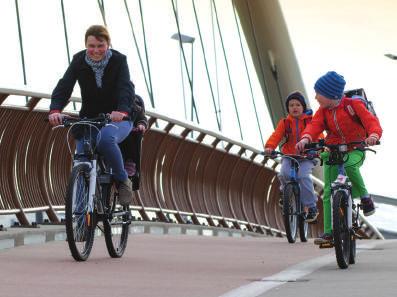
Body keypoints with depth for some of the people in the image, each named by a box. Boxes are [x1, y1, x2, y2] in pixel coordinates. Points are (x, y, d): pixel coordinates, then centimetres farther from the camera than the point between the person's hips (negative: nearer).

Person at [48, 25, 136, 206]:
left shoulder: (118, 60, -11)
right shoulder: (79, 61, -6)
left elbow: (126, 88, -26)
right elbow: (64, 86, -18)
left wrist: (122, 110, -48)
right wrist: (55, 110, -38)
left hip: (117, 118, -3)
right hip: (88, 118, 3)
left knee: (105, 139, -34)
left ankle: (123, 181, -13)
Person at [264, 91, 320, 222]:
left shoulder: (310, 121, 4)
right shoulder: (284, 123, 8)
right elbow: (276, 135, -6)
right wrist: (269, 147, -25)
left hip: (306, 157, -2)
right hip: (289, 156, 2)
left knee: (303, 176, -26)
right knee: (284, 174, -26)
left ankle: (311, 207, -12)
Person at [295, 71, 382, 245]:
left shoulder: (353, 105, -7)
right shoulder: (323, 111, 3)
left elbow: (371, 121, -17)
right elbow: (314, 126, -13)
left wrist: (373, 136, -40)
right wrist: (306, 138, -37)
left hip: (355, 151, -4)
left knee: (349, 165, -39)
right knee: (328, 193, -6)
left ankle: (364, 196, -16)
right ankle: (329, 233, -5)